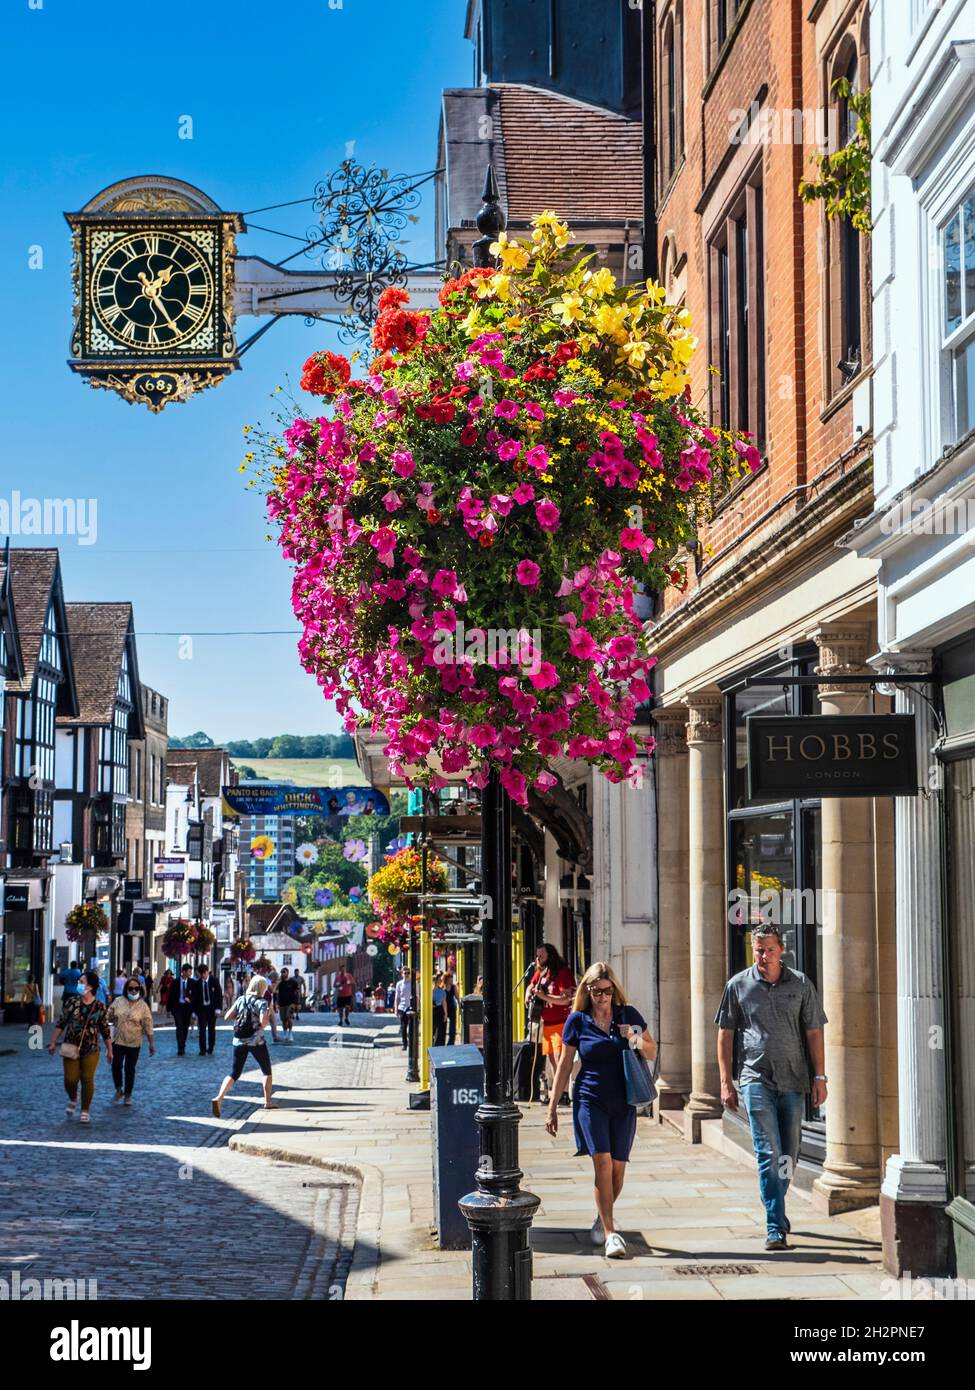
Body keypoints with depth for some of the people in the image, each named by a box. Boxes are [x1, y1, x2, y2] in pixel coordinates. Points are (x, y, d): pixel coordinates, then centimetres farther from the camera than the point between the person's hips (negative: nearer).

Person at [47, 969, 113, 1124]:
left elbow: (105, 1029, 3)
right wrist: (53, 1042, 3)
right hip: (71, 1048, 1)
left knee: (87, 1080, 0)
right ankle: (72, 1099, 31)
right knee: (70, 1079, -2)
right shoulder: (72, 1001, -3)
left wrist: (109, 1050, 6)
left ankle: (85, 1111, 15)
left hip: (91, 1050, -1)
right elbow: (61, 1023, 3)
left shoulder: (100, 1007, -4)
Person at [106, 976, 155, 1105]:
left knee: (130, 1069, 6)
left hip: (133, 1043, -1)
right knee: (116, 1065, -6)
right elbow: (109, 1017, 9)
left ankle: (128, 1095, 21)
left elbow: (148, 1027, -3)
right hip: (117, 1040, 1)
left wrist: (152, 1044, -4)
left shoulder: (143, 1006, -4)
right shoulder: (118, 1001, 2)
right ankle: (119, 1089, 18)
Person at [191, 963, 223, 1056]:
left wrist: (218, 1008, -10)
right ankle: (203, 1050, -6)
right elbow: (193, 997, 4)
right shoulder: (196, 983, 2)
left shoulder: (214, 981, 0)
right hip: (201, 1008, 0)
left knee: (212, 1030, 6)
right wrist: (194, 1011, -2)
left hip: (212, 1008, 0)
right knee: (202, 1029, -8)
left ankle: (210, 1049, 17)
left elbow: (219, 995, 0)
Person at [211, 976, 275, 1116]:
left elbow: (227, 1016, 4)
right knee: (267, 1071, 19)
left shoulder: (241, 999, 6)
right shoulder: (262, 1002, -7)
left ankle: (219, 1098, -20)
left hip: (239, 1041, 4)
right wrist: (268, 1013, 0)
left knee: (234, 1073, 4)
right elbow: (263, 1023, -19)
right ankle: (267, 1102, 24)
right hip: (256, 1042, -4)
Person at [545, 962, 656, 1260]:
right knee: (602, 1161, -15)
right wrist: (552, 1107, 6)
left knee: (618, 1167, 5)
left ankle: (602, 1218, 31)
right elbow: (564, 1065, 6)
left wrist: (638, 1041, -10)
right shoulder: (577, 1020, 0)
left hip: (623, 1103, 2)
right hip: (590, 1101, -2)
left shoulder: (628, 1015, 4)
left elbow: (652, 1053, 13)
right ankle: (610, 1233, -12)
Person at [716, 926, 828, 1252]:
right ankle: (775, 1228, -12)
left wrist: (819, 1077, 1)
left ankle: (776, 1211, 32)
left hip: (793, 1081, 2)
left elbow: (813, 1033, 8)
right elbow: (725, 1035, 8)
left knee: (789, 1155, 10)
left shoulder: (801, 984, 6)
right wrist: (726, 1082, 3)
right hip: (757, 1080, -2)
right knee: (769, 1153, -11)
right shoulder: (738, 986, 4)